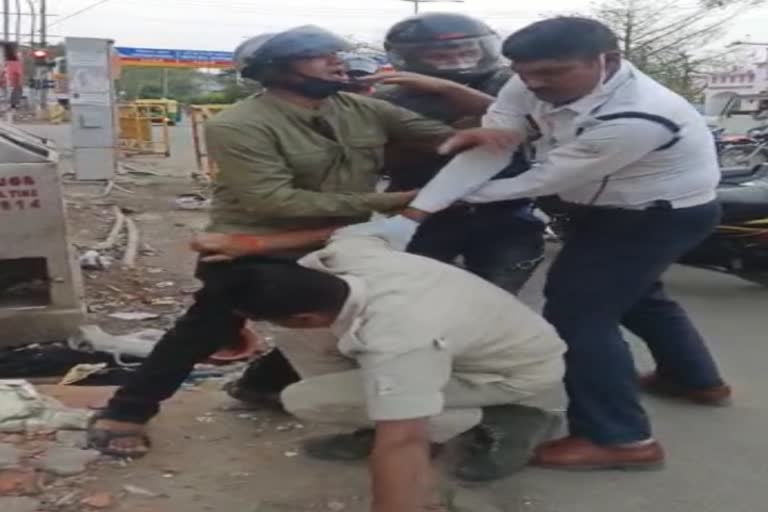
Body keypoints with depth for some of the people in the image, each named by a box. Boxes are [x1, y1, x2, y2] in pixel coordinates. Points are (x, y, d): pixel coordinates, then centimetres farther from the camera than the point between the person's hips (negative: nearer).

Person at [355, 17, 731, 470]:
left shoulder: (637, 119, -39)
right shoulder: (533, 87, -18)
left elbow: (548, 181, -31)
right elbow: (487, 151, -21)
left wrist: (459, 195, -20)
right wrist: (412, 215, -30)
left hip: (663, 216, -8)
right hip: (609, 206, 9)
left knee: (577, 313, -12)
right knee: (635, 294, 26)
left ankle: (621, 439, -4)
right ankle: (698, 380, 48)